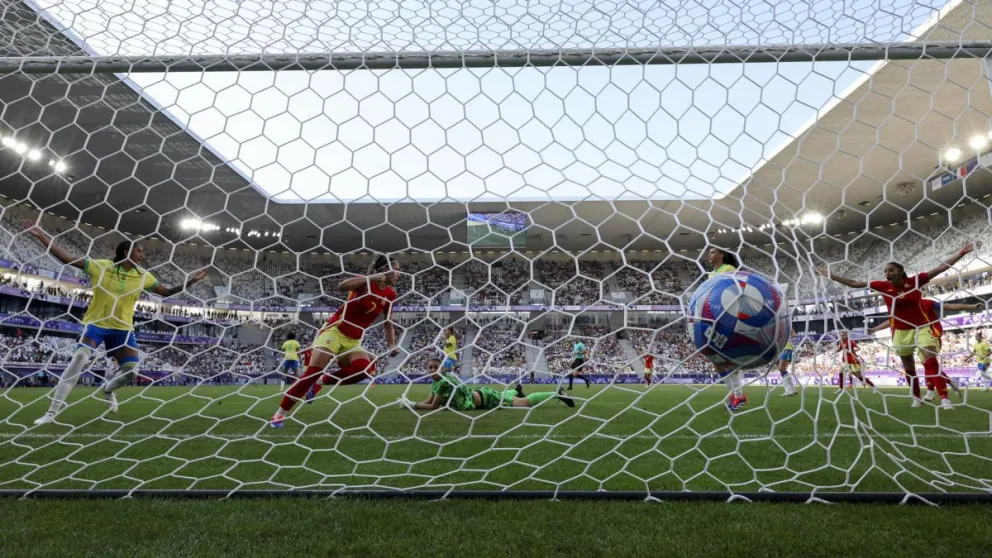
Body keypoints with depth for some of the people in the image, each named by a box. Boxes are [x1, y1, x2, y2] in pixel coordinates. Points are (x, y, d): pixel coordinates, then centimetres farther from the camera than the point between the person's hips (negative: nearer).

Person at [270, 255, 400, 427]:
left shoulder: (390, 295, 4)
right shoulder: (366, 281, -12)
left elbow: (388, 323, 13)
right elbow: (342, 285, -32)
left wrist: (391, 345, 1)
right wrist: (372, 277, -33)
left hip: (353, 341, 5)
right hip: (335, 331, -5)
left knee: (366, 368, -24)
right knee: (312, 372, -15)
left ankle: (320, 382, -3)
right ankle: (280, 413, 4)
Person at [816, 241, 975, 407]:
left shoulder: (915, 281, -9)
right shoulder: (883, 286, -6)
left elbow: (941, 267, -9)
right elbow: (855, 283, -5)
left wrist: (961, 252, -15)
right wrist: (832, 276, -7)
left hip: (922, 327, -2)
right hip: (900, 331, 2)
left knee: (931, 361, -17)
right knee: (908, 368, 13)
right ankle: (917, 398, 28)